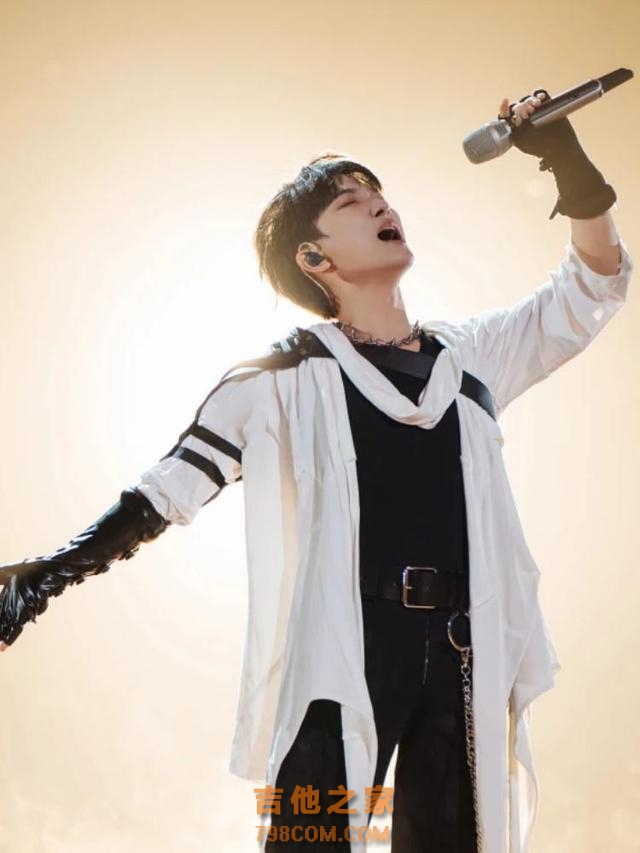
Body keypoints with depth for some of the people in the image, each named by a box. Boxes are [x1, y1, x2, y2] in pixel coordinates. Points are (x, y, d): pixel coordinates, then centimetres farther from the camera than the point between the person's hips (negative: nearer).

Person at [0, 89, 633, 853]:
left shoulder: (467, 355, 15)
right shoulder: (283, 379, 3)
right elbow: (168, 491, 0)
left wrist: (570, 167, 5)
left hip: (462, 658, 4)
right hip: (340, 657, -4)